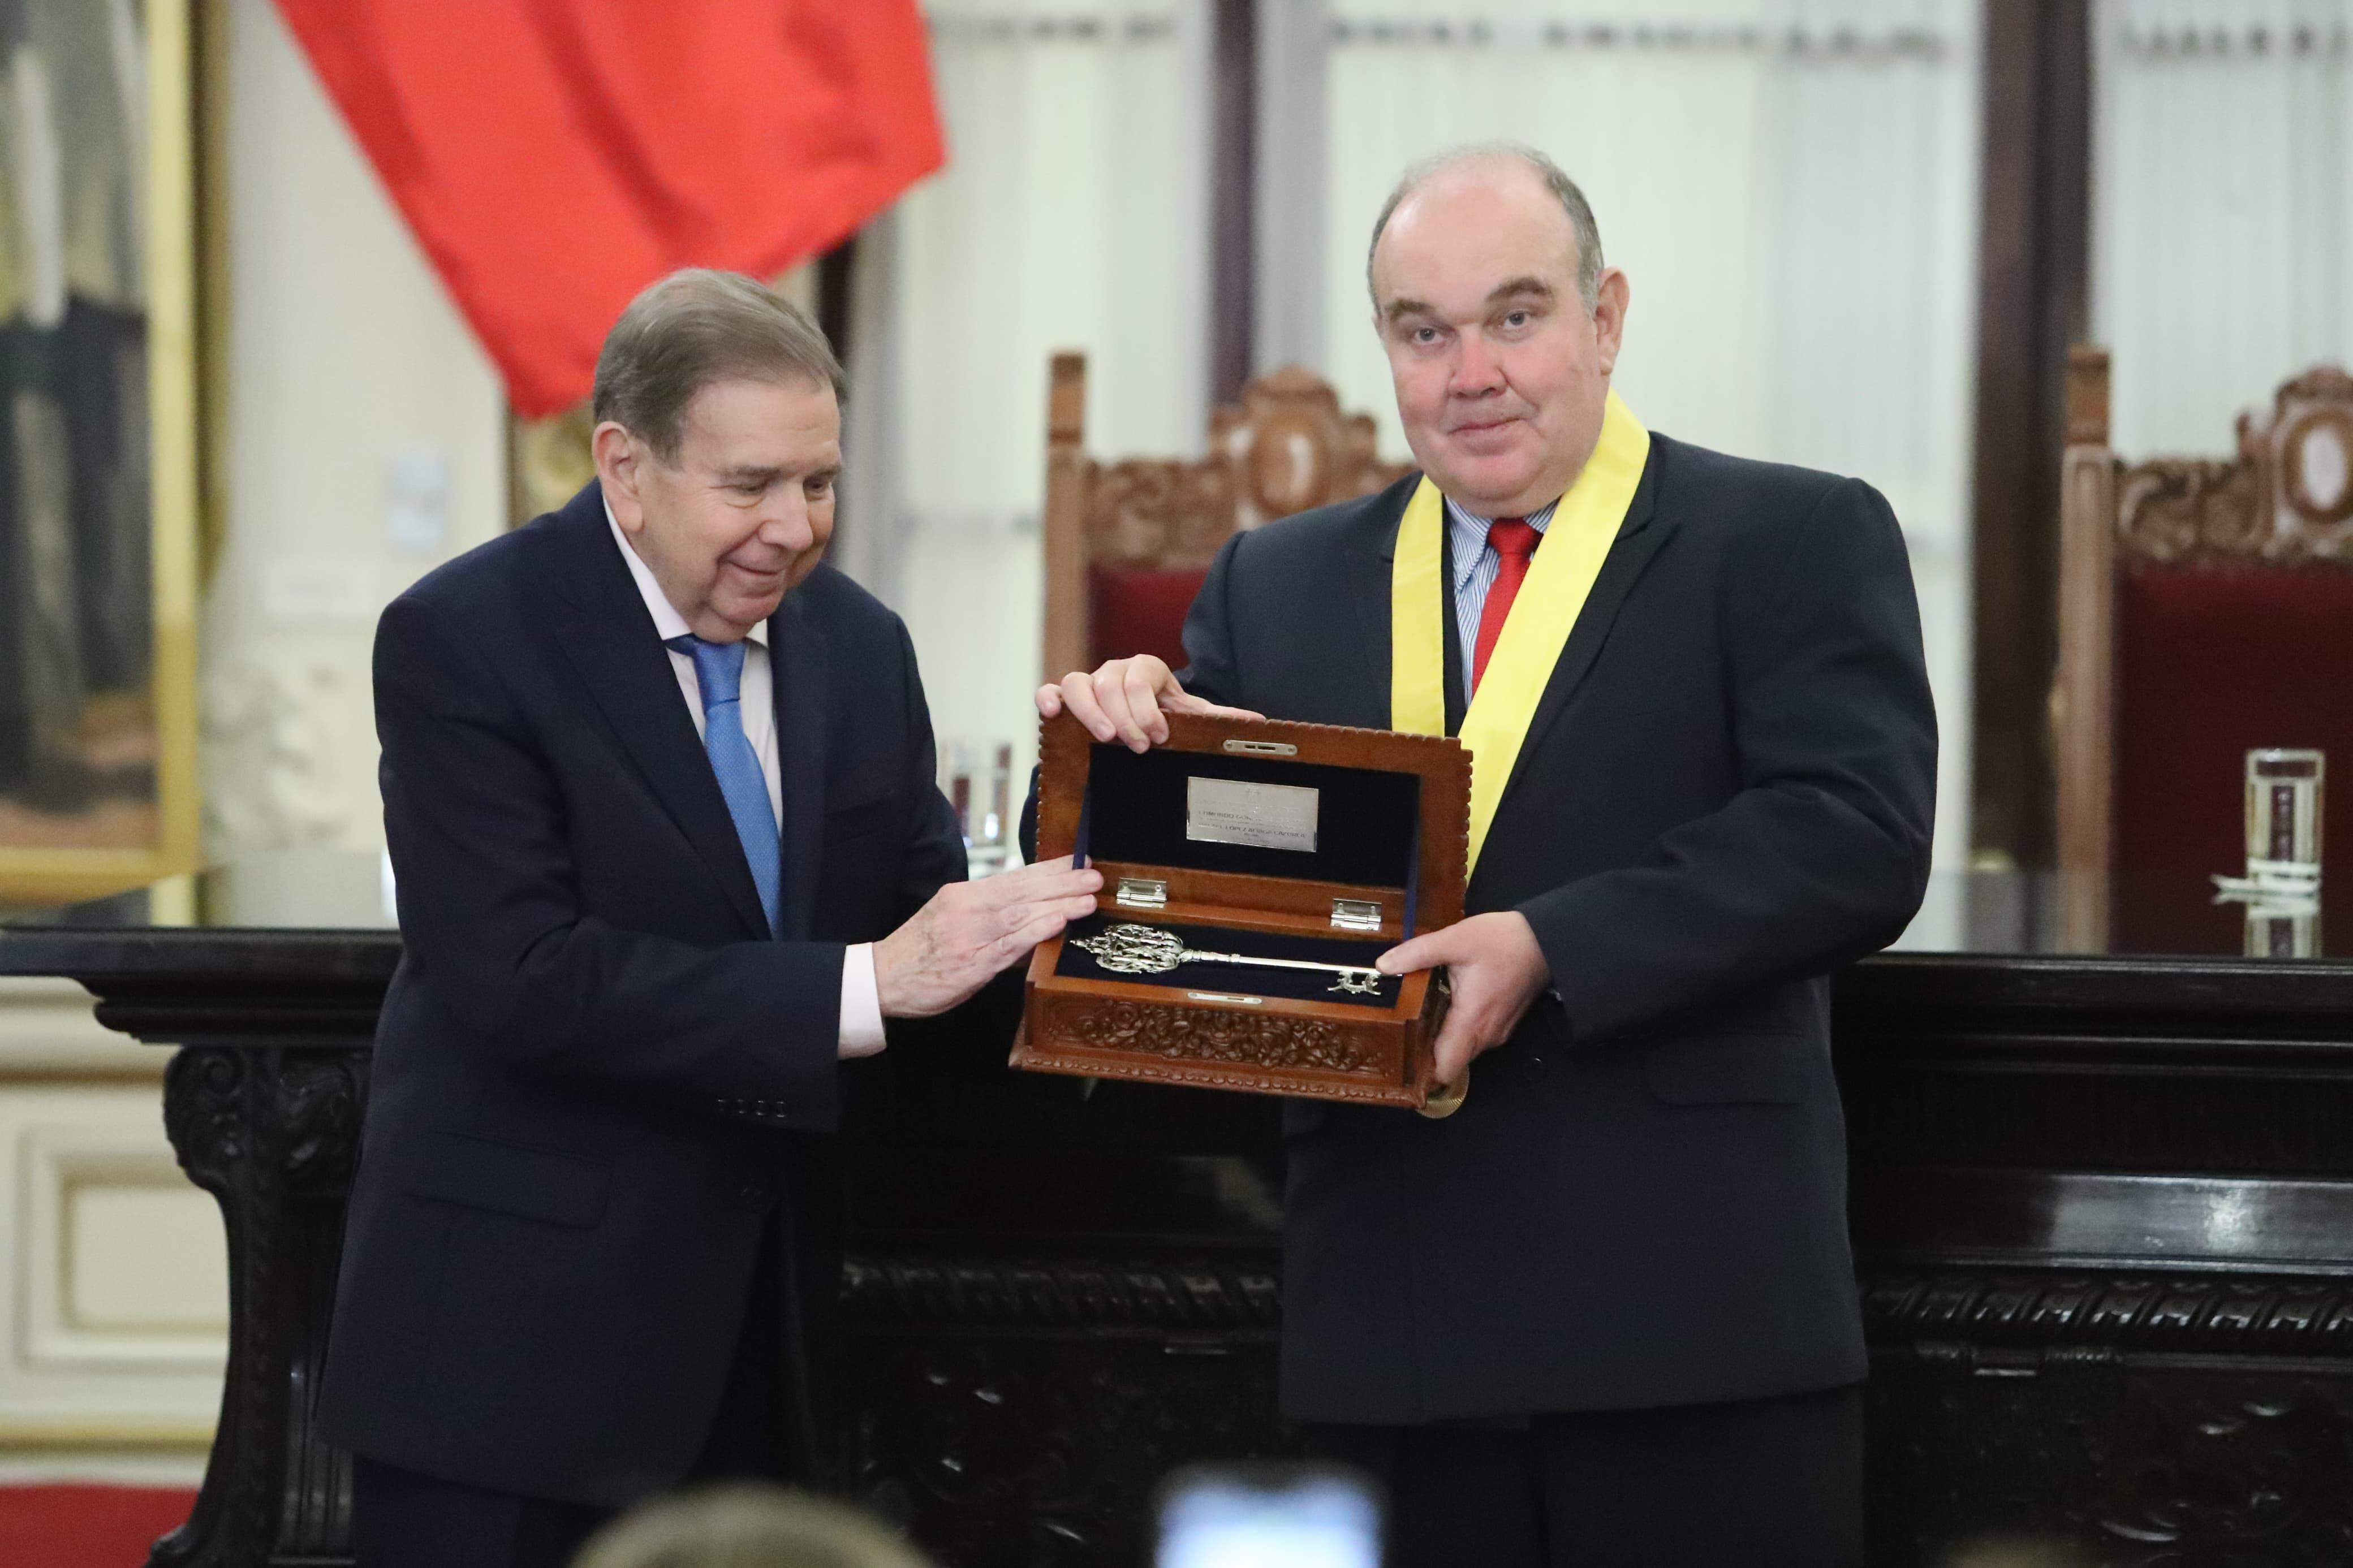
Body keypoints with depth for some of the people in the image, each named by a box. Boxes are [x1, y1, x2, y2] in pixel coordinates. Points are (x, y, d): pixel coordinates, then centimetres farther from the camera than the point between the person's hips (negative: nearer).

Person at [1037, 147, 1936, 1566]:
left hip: (1695, 1330, -3)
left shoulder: (1796, 543, 1)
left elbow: (1859, 837, -12)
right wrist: (1125, 743, -8)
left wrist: (1552, 952, -21)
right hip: (1389, 1336, 4)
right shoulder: (1279, 586, 16)